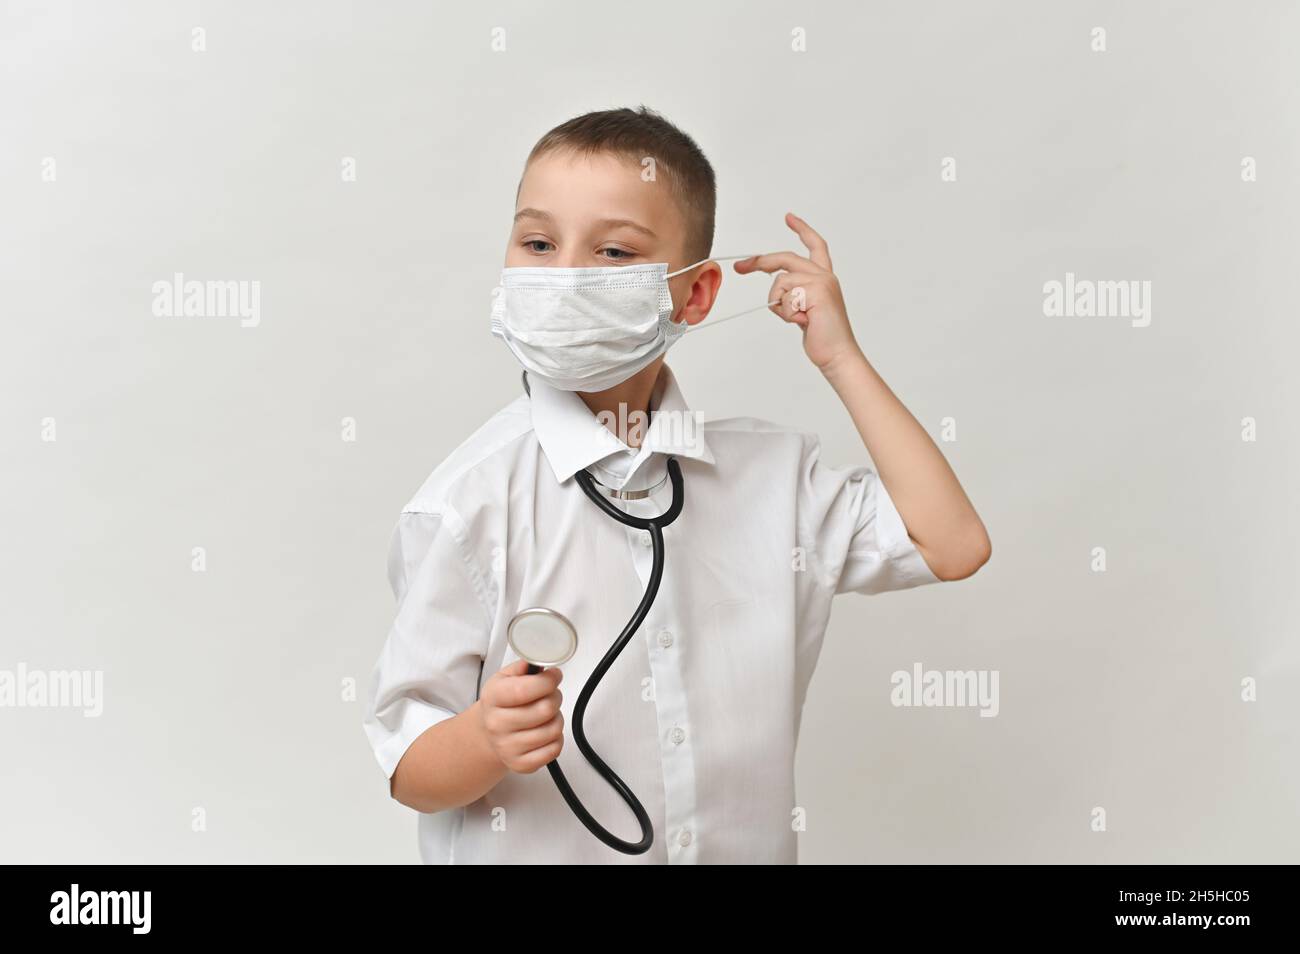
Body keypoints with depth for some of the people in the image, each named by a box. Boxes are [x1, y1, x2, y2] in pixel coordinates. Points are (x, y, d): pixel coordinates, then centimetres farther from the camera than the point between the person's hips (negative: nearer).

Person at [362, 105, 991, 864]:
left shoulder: (768, 470, -3)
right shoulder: (473, 501, -16)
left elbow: (952, 546, -7)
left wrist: (840, 357, -7)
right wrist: (489, 742, -37)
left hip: (746, 844, 4)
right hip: (529, 850, -3)